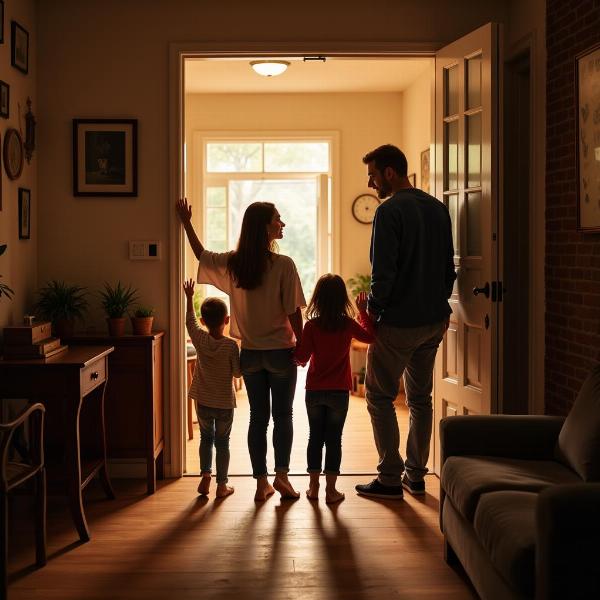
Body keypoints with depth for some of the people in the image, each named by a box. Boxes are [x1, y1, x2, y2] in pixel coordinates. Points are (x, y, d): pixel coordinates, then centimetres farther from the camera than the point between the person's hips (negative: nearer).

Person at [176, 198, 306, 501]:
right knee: (282, 416, 9)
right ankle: (281, 476, 5)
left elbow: (201, 255, 18)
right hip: (280, 352, -4)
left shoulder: (232, 263, -1)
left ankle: (261, 482, 13)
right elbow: (293, 312, -13)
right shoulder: (283, 265, -15)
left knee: (258, 416, 11)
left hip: (250, 354, 4)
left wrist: (186, 223, 28)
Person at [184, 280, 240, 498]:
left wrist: (189, 297, 20)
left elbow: (190, 321, 9)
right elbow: (237, 372, -9)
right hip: (225, 402, -2)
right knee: (222, 442, 8)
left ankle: (205, 476, 7)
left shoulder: (200, 340, -9)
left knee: (206, 438, 19)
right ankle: (222, 485, 13)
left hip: (203, 401, 2)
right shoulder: (231, 345, -16)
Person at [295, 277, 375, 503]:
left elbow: (302, 357, -9)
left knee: (315, 437, 12)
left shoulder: (311, 326, -9)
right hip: (339, 391, -1)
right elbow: (370, 335, 12)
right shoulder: (348, 325, -6)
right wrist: (363, 310, 17)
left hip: (314, 391, 1)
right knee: (334, 439, 5)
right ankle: (330, 490, 8)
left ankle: (313, 486, 19)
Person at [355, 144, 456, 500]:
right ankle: (416, 475, 20)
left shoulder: (390, 211, -15)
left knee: (380, 396, 4)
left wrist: (372, 313, -7)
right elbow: (449, 267, 14)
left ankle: (391, 478, 4)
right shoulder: (438, 208, 9)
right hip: (435, 322, 8)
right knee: (420, 397, 15)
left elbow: (383, 273, -19)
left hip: (398, 323, -7)